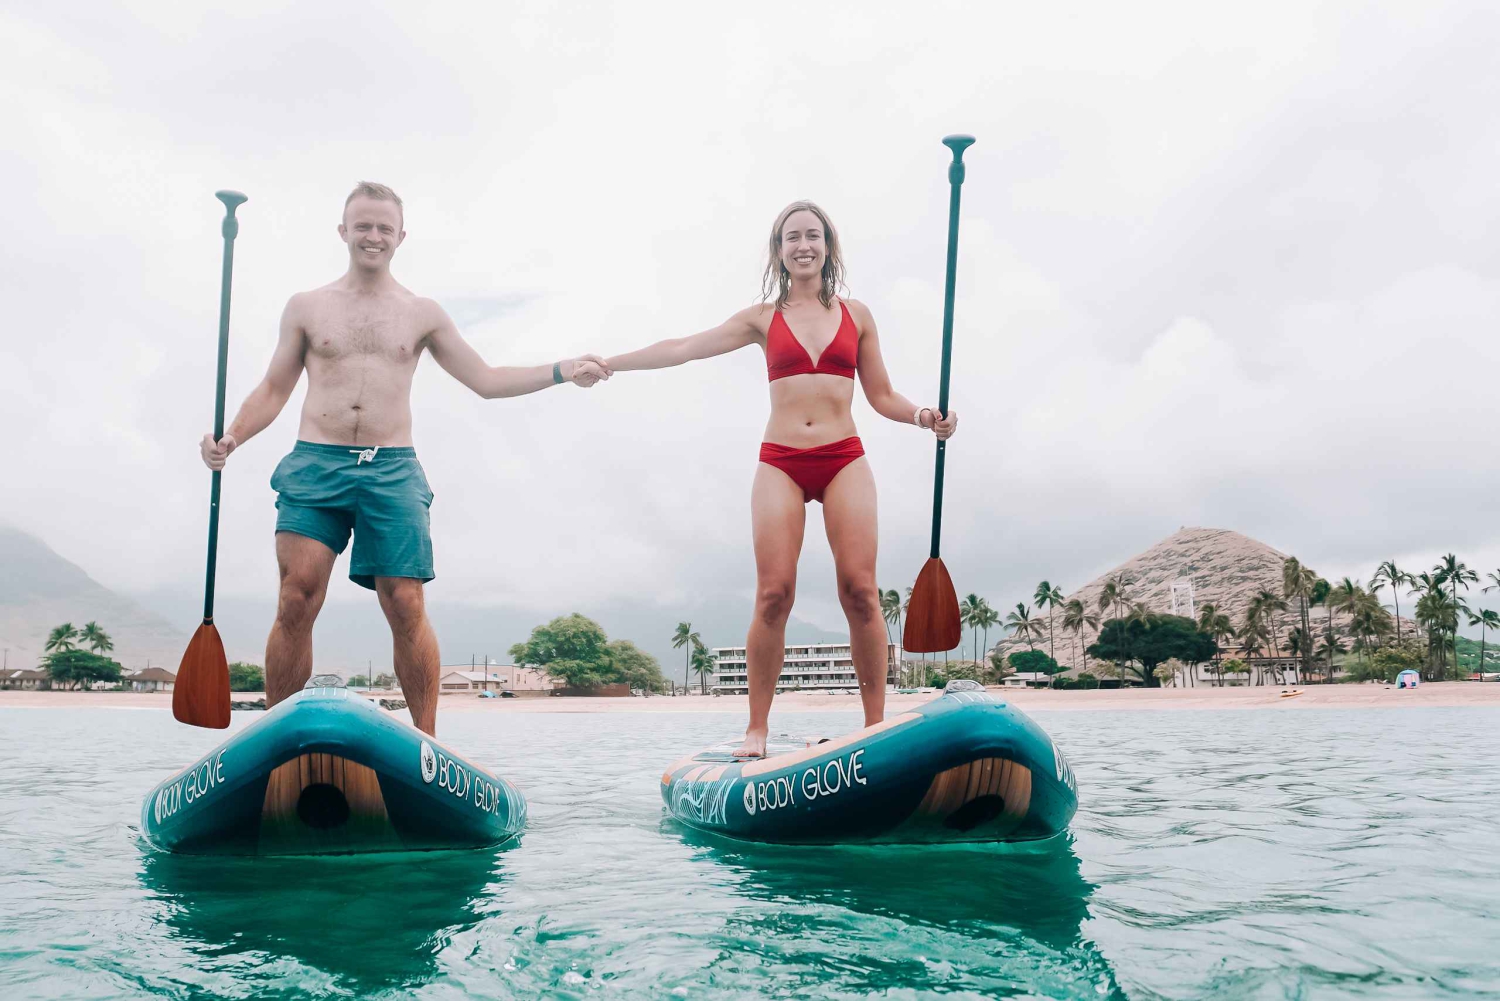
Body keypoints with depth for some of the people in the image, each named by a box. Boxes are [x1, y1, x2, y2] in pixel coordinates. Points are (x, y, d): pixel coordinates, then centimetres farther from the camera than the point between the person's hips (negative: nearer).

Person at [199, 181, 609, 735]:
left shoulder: (423, 314, 13)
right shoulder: (307, 306, 12)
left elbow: (486, 380, 15)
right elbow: (273, 389, 13)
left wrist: (562, 371, 6)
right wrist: (230, 438, -4)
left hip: (392, 470, 0)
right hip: (316, 464, 0)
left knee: (406, 607, -6)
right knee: (296, 602, -8)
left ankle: (427, 742, 2)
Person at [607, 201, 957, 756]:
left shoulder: (856, 315, 13)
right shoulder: (764, 318, 11)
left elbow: (881, 396, 15)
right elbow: (683, 348, 5)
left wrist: (925, 416, -3)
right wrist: (610, 362, -2)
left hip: (844, 460, 0)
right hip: (781, 462, 0)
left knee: (860, 589, -10)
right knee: (774, 592, -9)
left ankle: (876, 725, -2)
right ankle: (757, 728, -1)